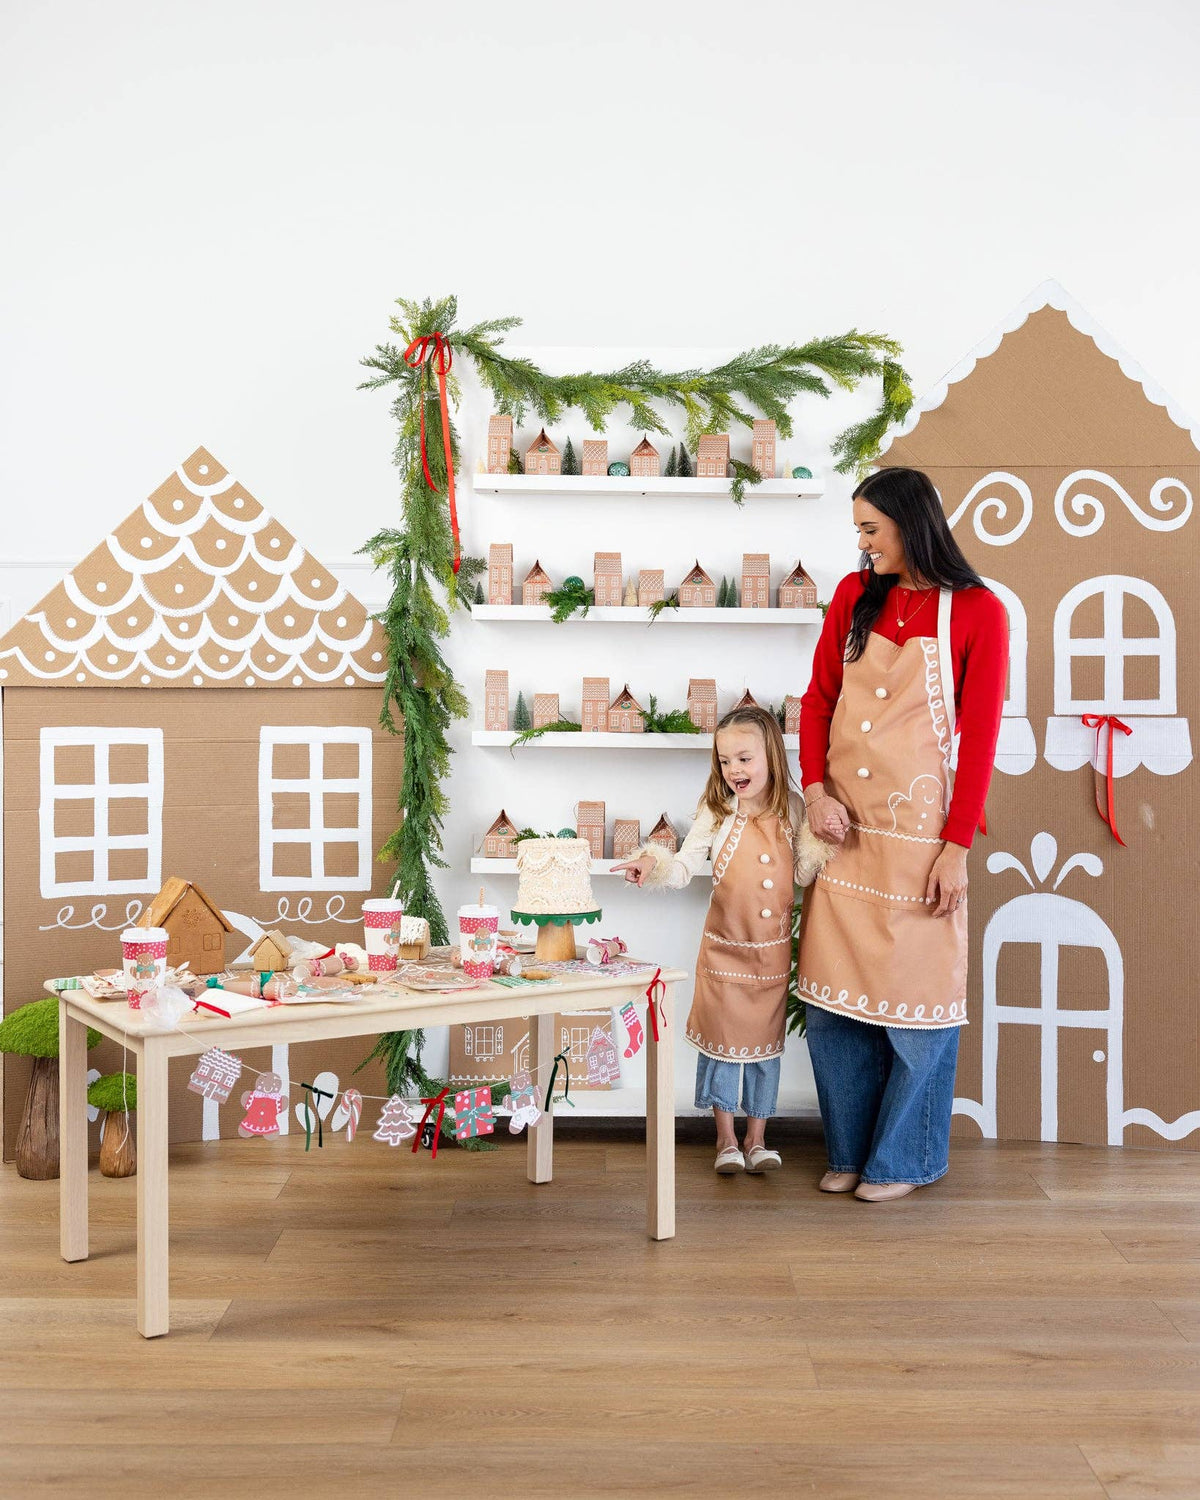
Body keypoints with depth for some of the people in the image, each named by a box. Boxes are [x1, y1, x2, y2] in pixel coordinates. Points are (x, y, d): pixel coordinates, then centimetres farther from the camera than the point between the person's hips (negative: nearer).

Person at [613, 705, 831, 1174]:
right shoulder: (717, 812, -7)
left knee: (765, 1042, 11)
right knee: (722, 1039, 6)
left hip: (774, 950, 2)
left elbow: (804, 872, 4)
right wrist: (653, 865, -30)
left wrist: (826, 839, -11)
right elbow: (683, 868, -12)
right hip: (725, 947, -2)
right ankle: (726, 1140, 22)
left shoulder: (791, 810, 0)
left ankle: (756, 1139, 25)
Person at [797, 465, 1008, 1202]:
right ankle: (850, 1149, 25)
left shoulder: (977, 612, -5)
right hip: (843, 825, 4)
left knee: (915, 993, 3)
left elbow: (980, 735, -7)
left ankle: (904, 1158, 21)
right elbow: (818, 698, 10)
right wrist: (815, 788, -5)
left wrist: (958, 845, -10)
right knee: (834, 991, 8)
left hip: (917, 831, -4)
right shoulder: (854, 595, 8)